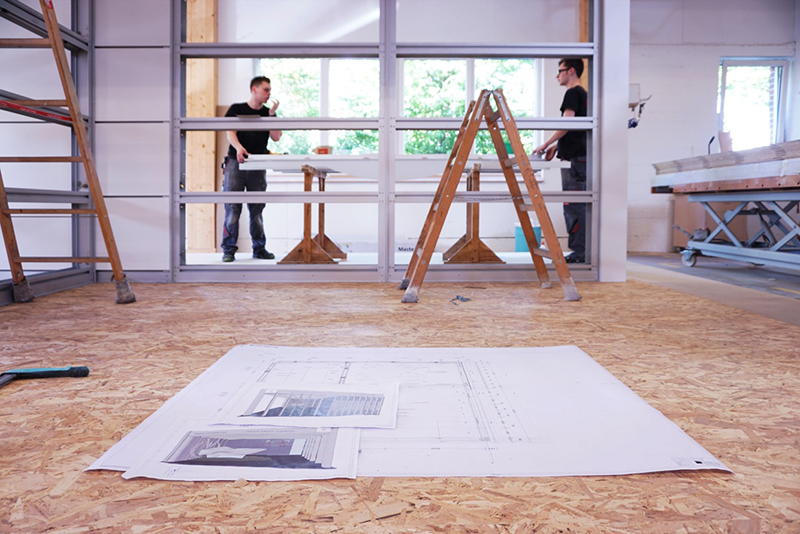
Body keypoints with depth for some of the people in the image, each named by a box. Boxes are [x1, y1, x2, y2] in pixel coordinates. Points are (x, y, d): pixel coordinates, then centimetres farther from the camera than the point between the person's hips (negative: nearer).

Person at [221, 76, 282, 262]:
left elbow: (276, 137, 2)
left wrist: (271, 114, -5)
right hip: (235, 163, -2)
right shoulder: (236, 109, 7)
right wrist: (238, 147, -25)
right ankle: (229, 250, -1)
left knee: (257, 209, 5)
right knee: (232, 208, -6)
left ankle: (259, 248, 13)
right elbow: (230, 133, -5)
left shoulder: (268, 113, 14)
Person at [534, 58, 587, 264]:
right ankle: (581, 252, 15)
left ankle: (579, 252, -7)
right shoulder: (583, 94, 23)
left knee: (573, 206, -9)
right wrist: (556, 146, 23)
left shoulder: (573, 93, -8)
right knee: (576, 206, 11)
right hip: (580, 157, 10)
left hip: (574, 158, -10)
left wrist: (546, 144, -11)